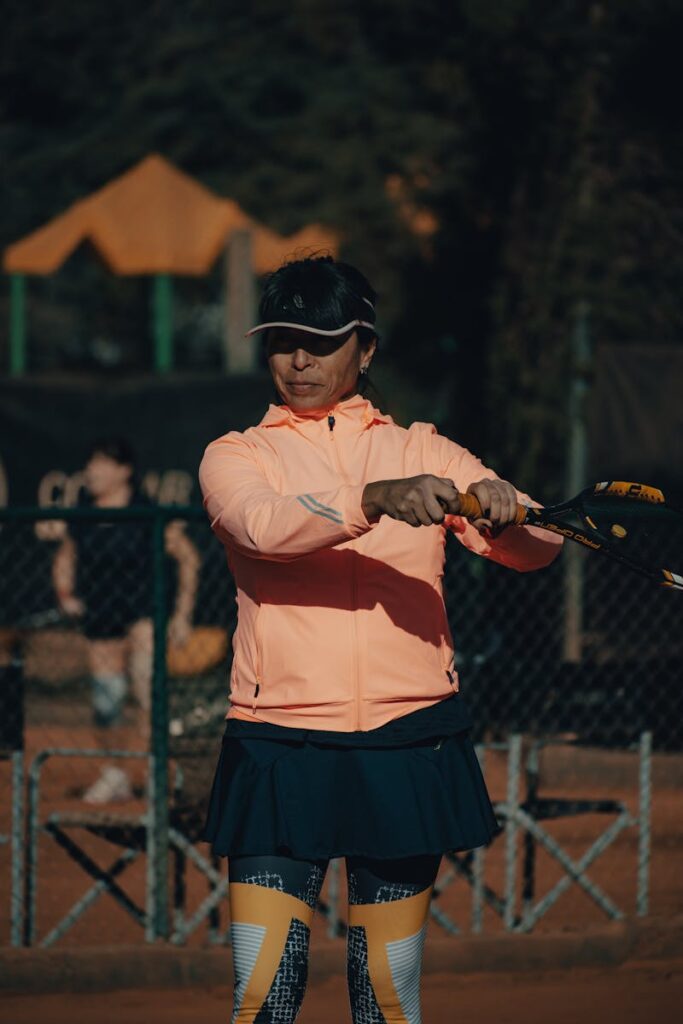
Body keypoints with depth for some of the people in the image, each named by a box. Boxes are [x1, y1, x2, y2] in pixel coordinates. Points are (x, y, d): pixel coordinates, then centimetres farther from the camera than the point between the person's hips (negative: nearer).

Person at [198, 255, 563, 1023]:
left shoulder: (423, 454, 12)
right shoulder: (235, 457, 8)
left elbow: (536, 547, 0)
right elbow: (262, 525, -15)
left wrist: (503, 509, -25)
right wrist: (378, 499, -32)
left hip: (408, 744, 1)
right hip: (279, 749, -1)